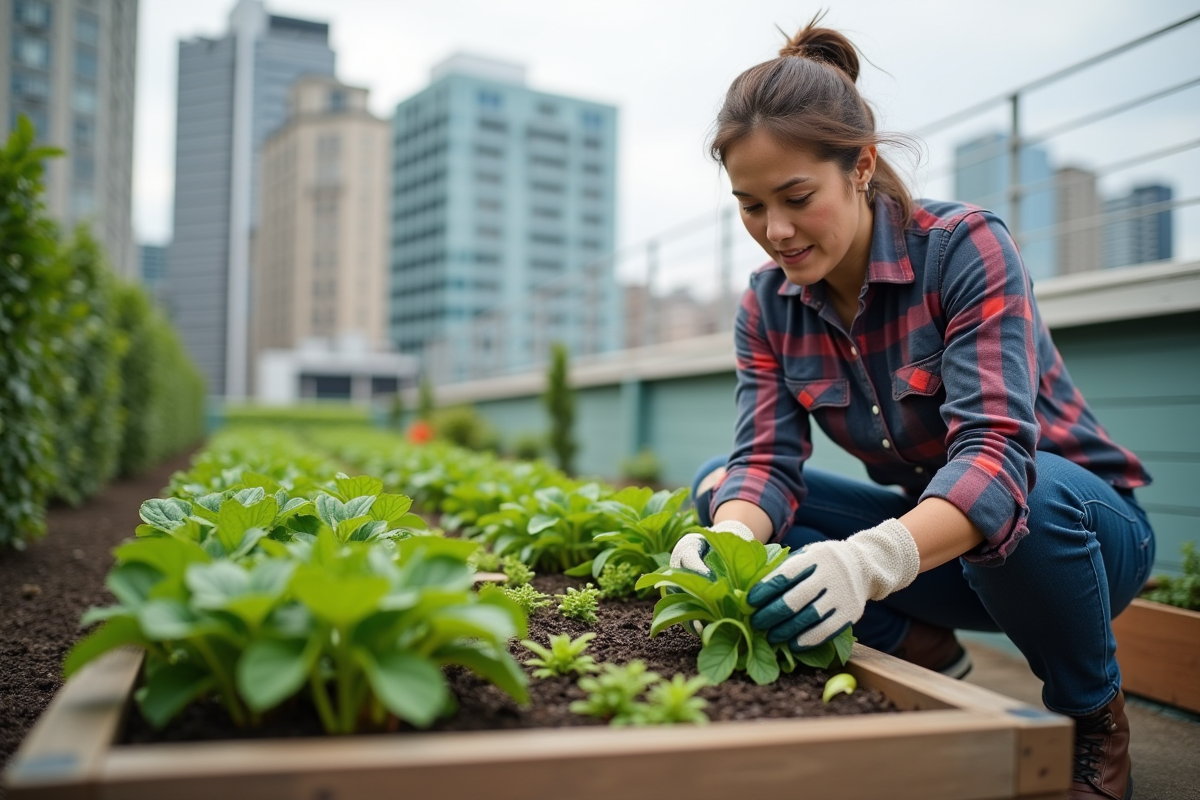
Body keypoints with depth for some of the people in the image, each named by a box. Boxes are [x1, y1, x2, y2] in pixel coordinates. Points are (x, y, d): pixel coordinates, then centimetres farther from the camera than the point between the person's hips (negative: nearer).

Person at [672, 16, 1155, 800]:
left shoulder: (965, 245, -23)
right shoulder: (767, 307, -7)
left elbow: (995, 449, -35)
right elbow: (767, 461, -16)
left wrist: (877, 557, -53)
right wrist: (730, 543, -40)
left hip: (1077, 523, -4)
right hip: (929, 535, 4)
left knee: (1031, 499, -40)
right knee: (716, 486, -11)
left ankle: (1097, 723, -7)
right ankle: (928, 655, -1)